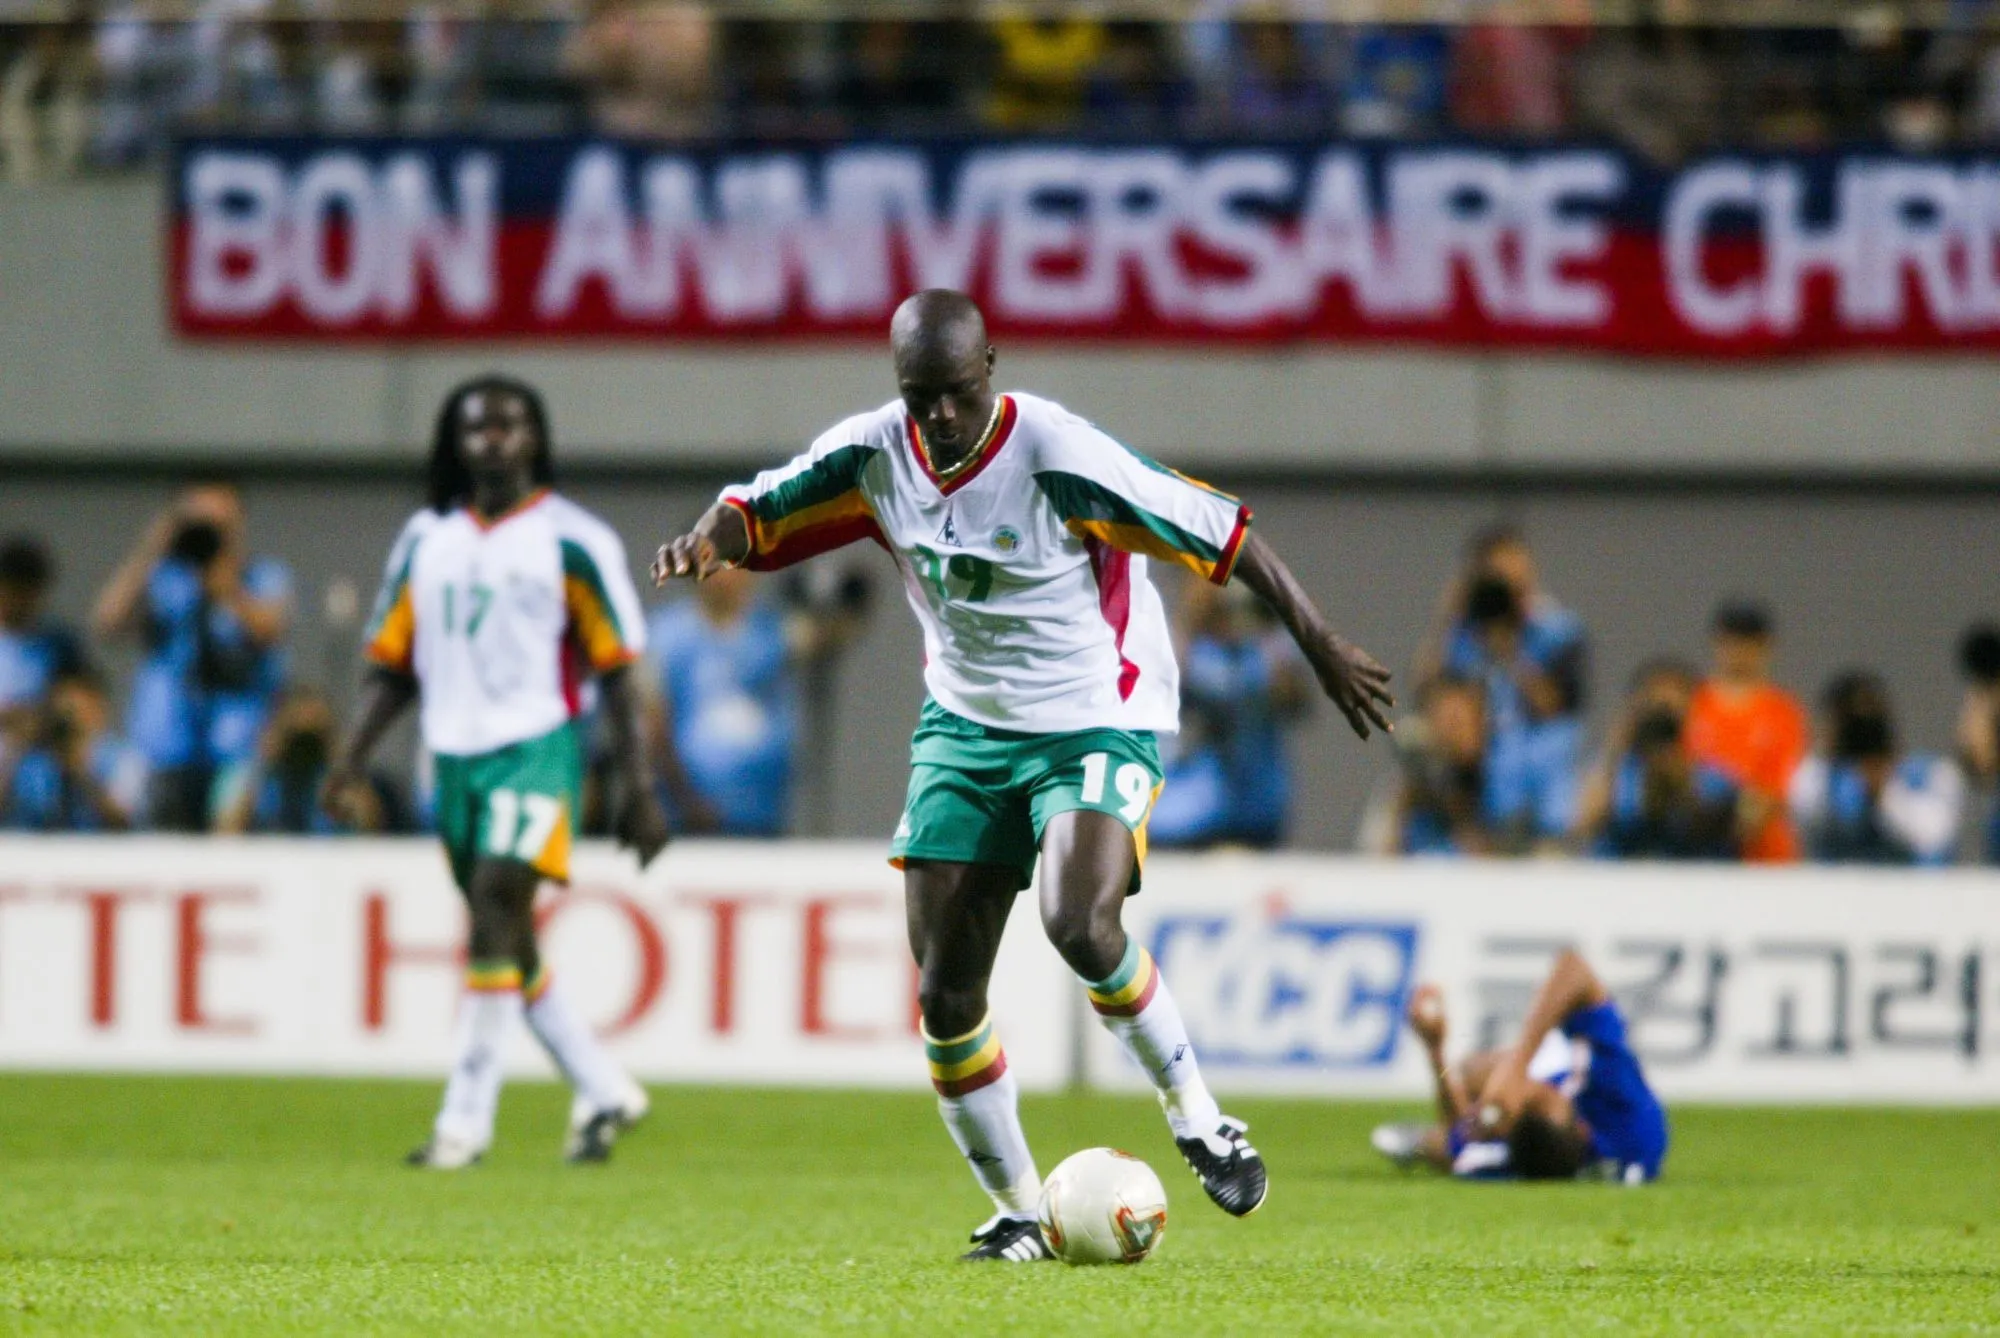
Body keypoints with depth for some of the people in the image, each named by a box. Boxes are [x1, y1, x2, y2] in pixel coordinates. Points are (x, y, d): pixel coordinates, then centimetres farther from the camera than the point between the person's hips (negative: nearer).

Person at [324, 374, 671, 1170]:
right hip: (455, 753, 6)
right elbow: (392, 662, 14)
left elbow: (615, 668, -1)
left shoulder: (570, 540, -1)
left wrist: (637, 785, -5)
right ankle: (604, 1091, 24)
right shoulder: (427, 540, 13)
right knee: (509, 947, 9)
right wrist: (354, 759, 2)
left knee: (495, 913, -18)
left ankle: (465, 1122, -17)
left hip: (535, 750, -6)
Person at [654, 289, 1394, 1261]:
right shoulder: (874, 456, -8)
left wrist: (1323, 651, -10)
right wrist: (708, 542, -22)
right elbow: (759, 511, 4)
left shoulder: (1058, 456, -23)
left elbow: (1222, 535, -16)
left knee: (1078, 926, -30)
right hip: (964, 729, 5)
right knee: (945, 994, -1)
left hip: (1097, 726, -5)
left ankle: (1196, 1115, -6)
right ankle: (1018, 1210, 16)